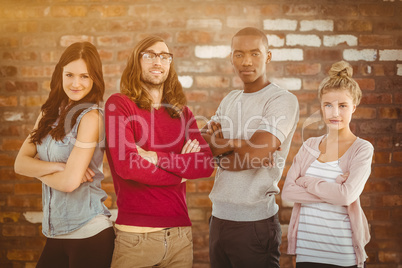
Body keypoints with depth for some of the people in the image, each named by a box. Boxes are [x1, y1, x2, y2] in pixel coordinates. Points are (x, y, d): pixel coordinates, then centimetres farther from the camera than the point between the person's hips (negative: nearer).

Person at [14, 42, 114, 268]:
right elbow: (20, 163, 2)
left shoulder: (91, 116, -13)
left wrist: (38, 168, 0)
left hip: (88, 234, -6)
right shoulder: (50, 114, 8)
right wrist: (55, 166, -15)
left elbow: (70, 181, -18)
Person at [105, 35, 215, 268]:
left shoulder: (182, 112, 11)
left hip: (181, 232, 5)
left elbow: (206, 164, -1)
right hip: (135, 234, -4)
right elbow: (126, 165, -17)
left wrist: (157, 158, -14)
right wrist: (180, 172, -4)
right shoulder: (119, 104, -4)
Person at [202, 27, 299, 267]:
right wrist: (235, 144, -15)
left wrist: (219, 148, -4)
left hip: (254, 221, -6)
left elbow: (255, 154, -22)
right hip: (219, 216, 6)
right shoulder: (230, 100, 14)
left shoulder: (283, 100, -9)